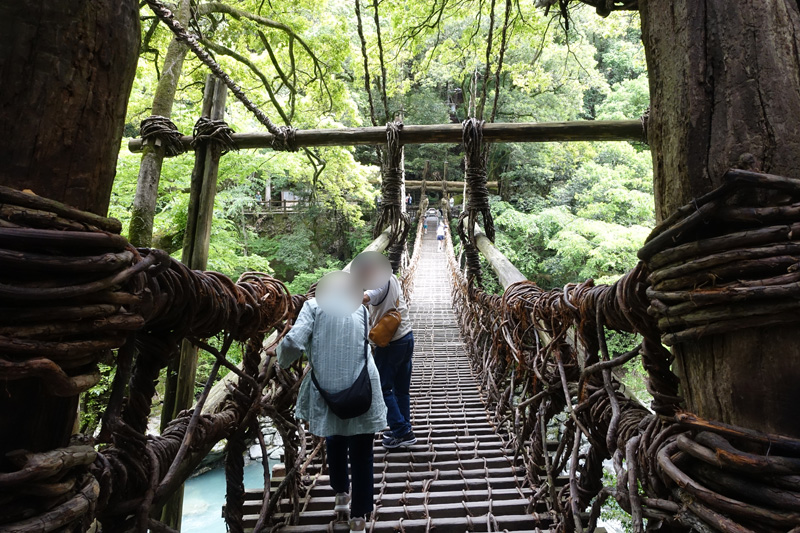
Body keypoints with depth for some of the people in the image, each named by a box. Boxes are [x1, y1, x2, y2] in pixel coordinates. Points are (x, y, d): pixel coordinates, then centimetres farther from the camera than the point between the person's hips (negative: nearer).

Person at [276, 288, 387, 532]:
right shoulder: (360, 309, 9)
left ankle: (341, 494, 46)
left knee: (335, 442, 28)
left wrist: (282, 361, 9)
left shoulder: (314, 305, 1)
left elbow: (293, 343, -11)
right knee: (361, 453, 14)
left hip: (329, 390, 0)